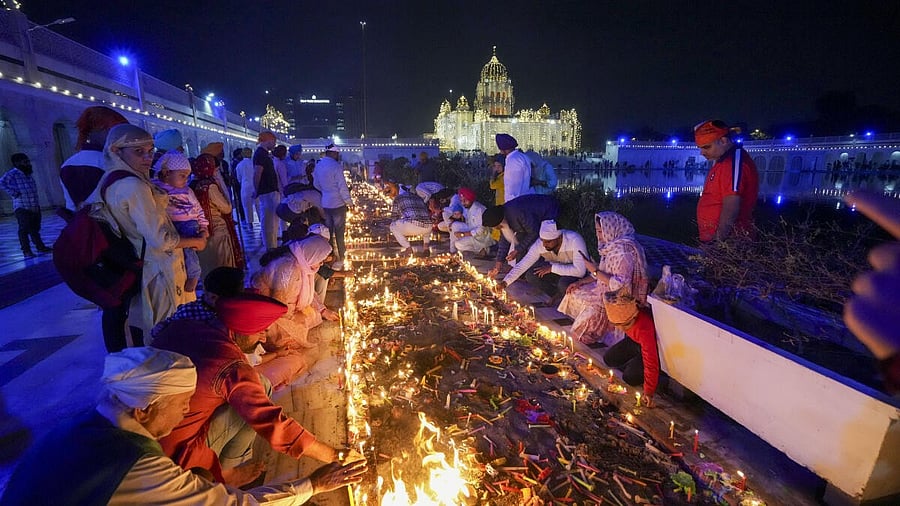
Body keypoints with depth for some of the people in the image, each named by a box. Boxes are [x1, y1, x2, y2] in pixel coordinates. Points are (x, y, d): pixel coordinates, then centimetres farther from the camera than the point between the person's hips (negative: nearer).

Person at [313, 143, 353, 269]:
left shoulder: (318, 165, 5)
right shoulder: (336, 166, -17)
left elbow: (316, 184, 15)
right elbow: (343, 187, -17)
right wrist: (349, 202, -8)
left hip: (325, 204, 6)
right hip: (338, 204, -6)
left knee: (328, 232, 14)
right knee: (339, 233, 2)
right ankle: (339, 259, 8)